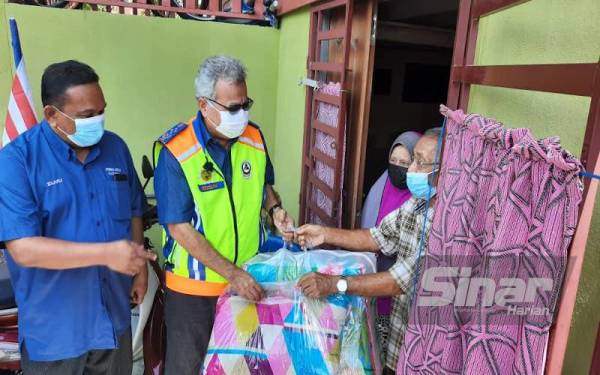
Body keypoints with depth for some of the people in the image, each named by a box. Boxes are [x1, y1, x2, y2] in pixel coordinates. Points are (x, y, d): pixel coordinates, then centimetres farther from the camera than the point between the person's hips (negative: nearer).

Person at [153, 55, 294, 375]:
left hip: (250, 277, 5)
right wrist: (232, 273, -24)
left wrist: (275, 209, -8)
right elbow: (180, 228, -20)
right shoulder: (175, 152, -20)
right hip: (194, 286, -4)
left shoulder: (254, 138, -4)